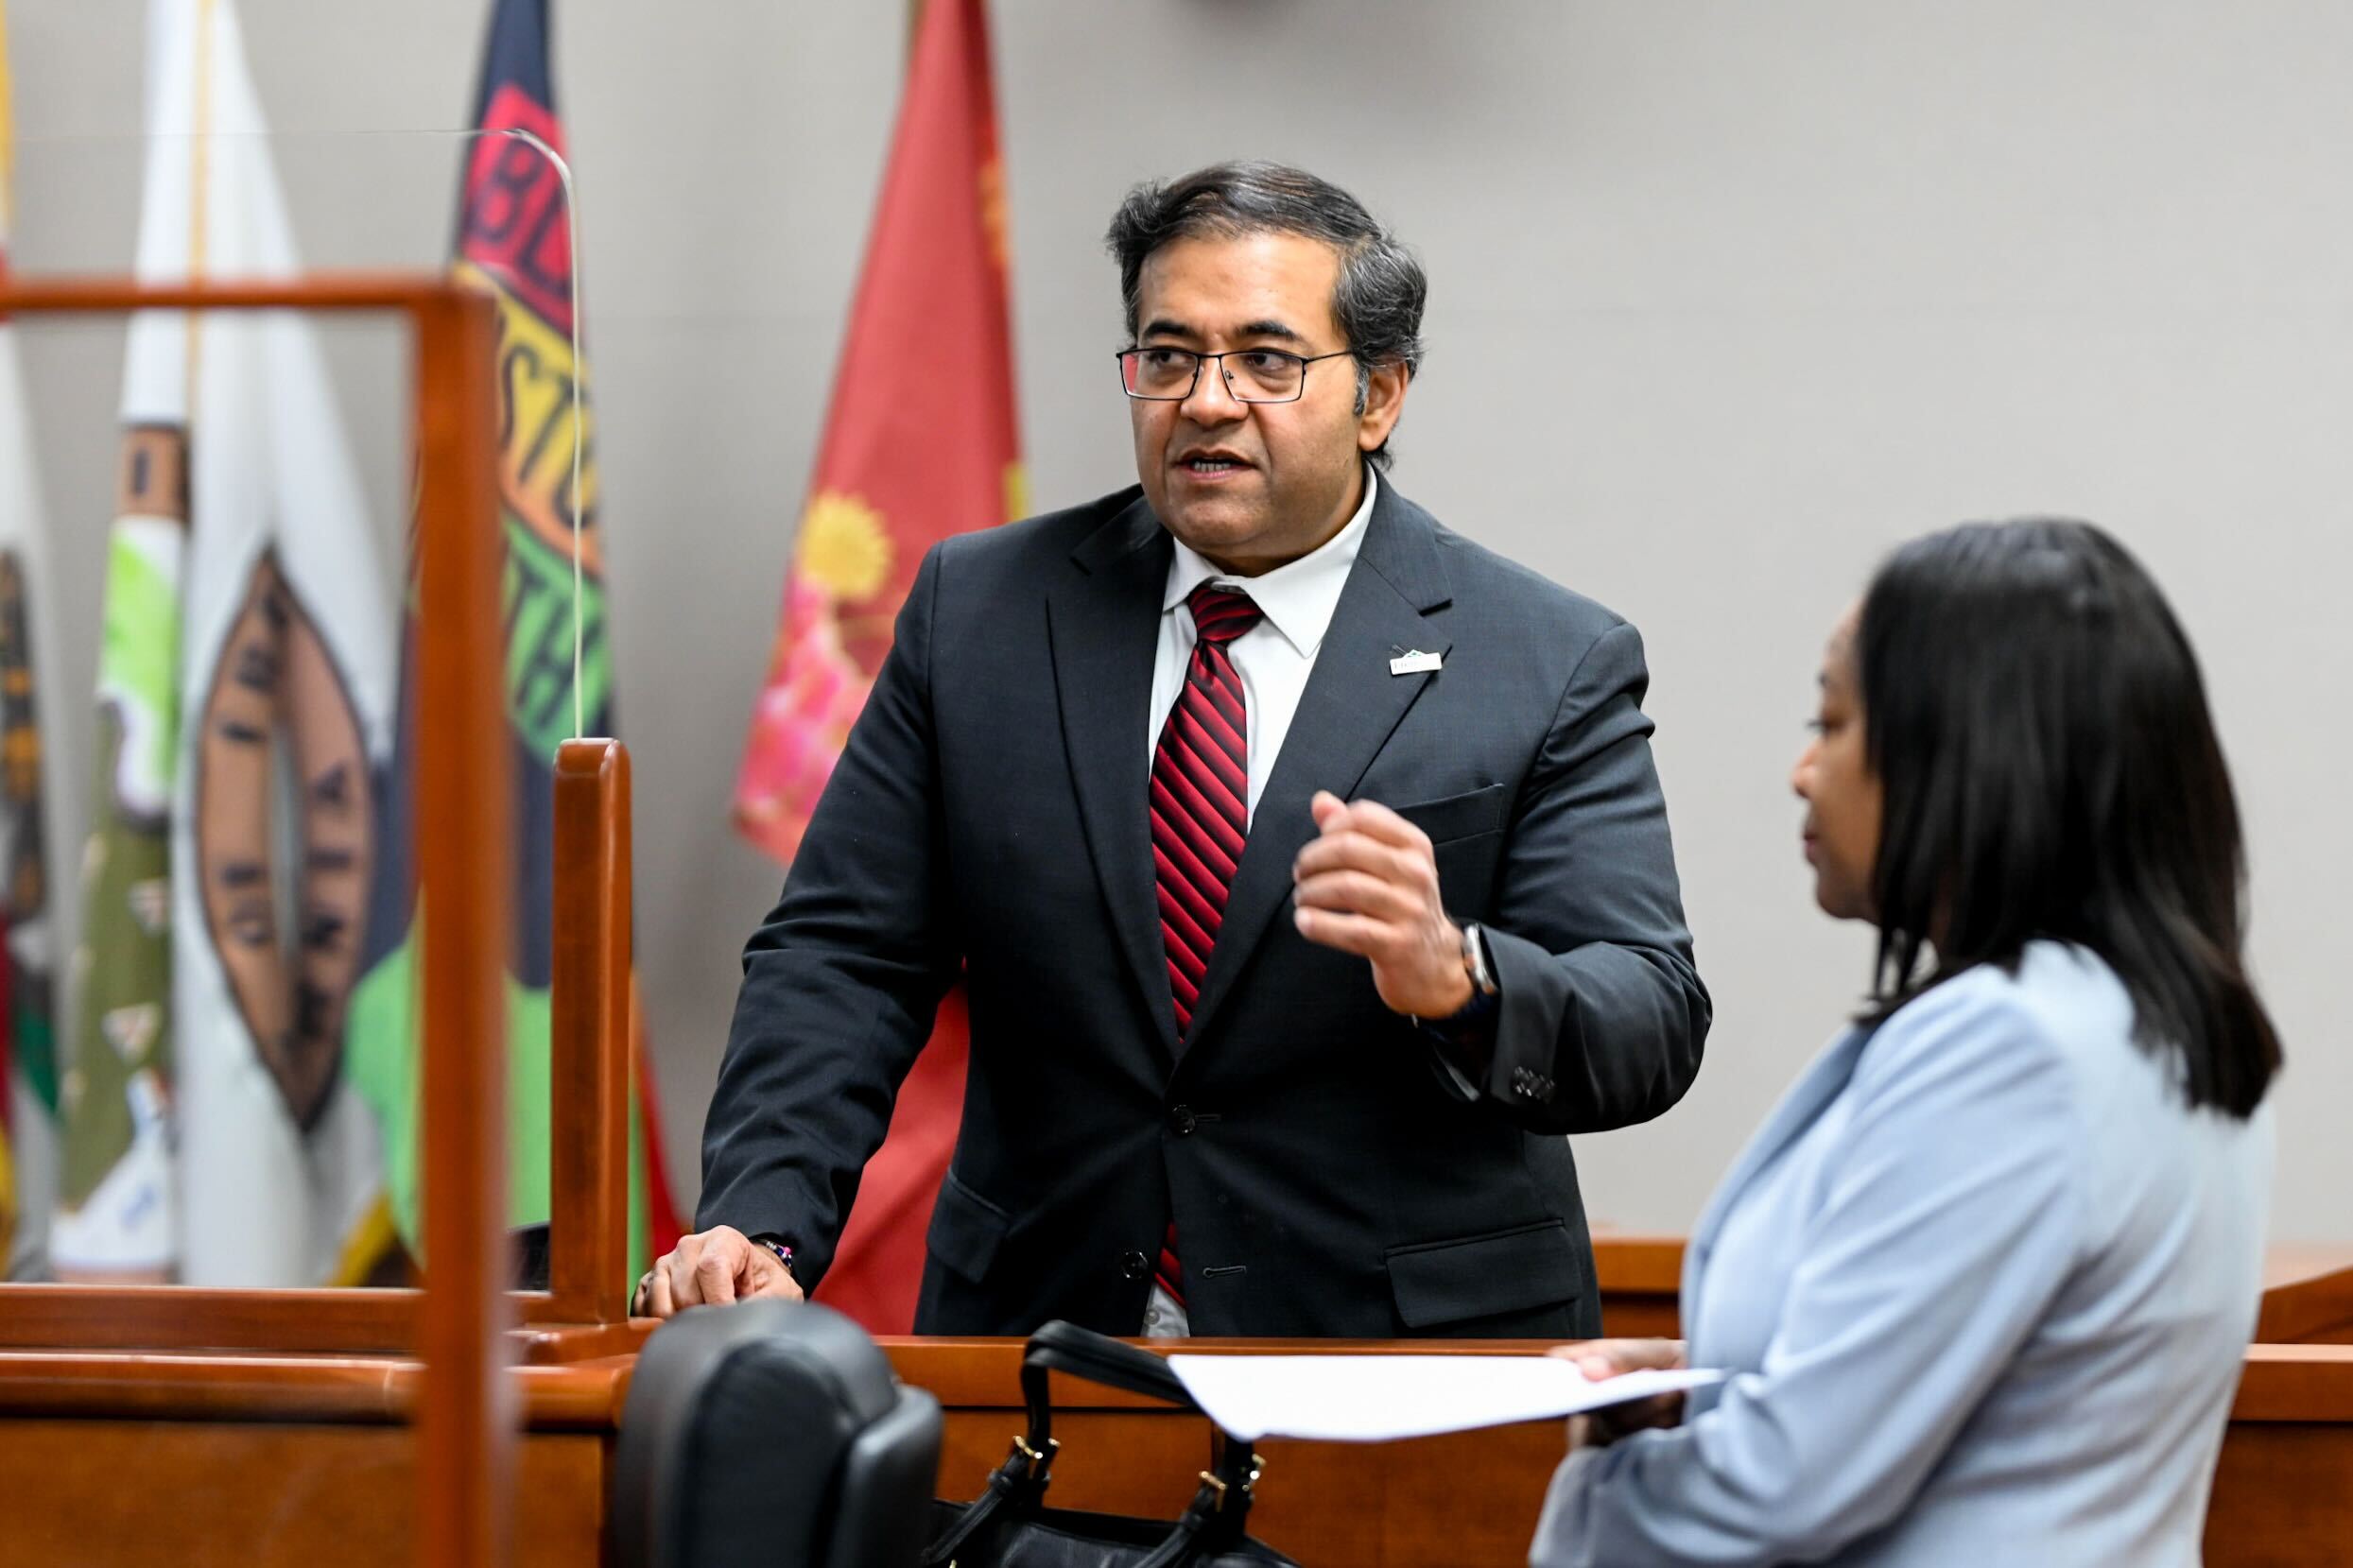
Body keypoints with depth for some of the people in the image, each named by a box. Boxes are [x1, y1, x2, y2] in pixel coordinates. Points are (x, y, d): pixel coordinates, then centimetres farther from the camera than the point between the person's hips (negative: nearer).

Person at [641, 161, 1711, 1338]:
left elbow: (1653, 1028, -5)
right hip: (1043, 1357, 2)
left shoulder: (1554, 667, 2)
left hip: (1411, 1364, -2)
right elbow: (842, 957, 8)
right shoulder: (980, 612, 11)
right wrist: (762, 1228, -8)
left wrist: (1453, 975, -26)